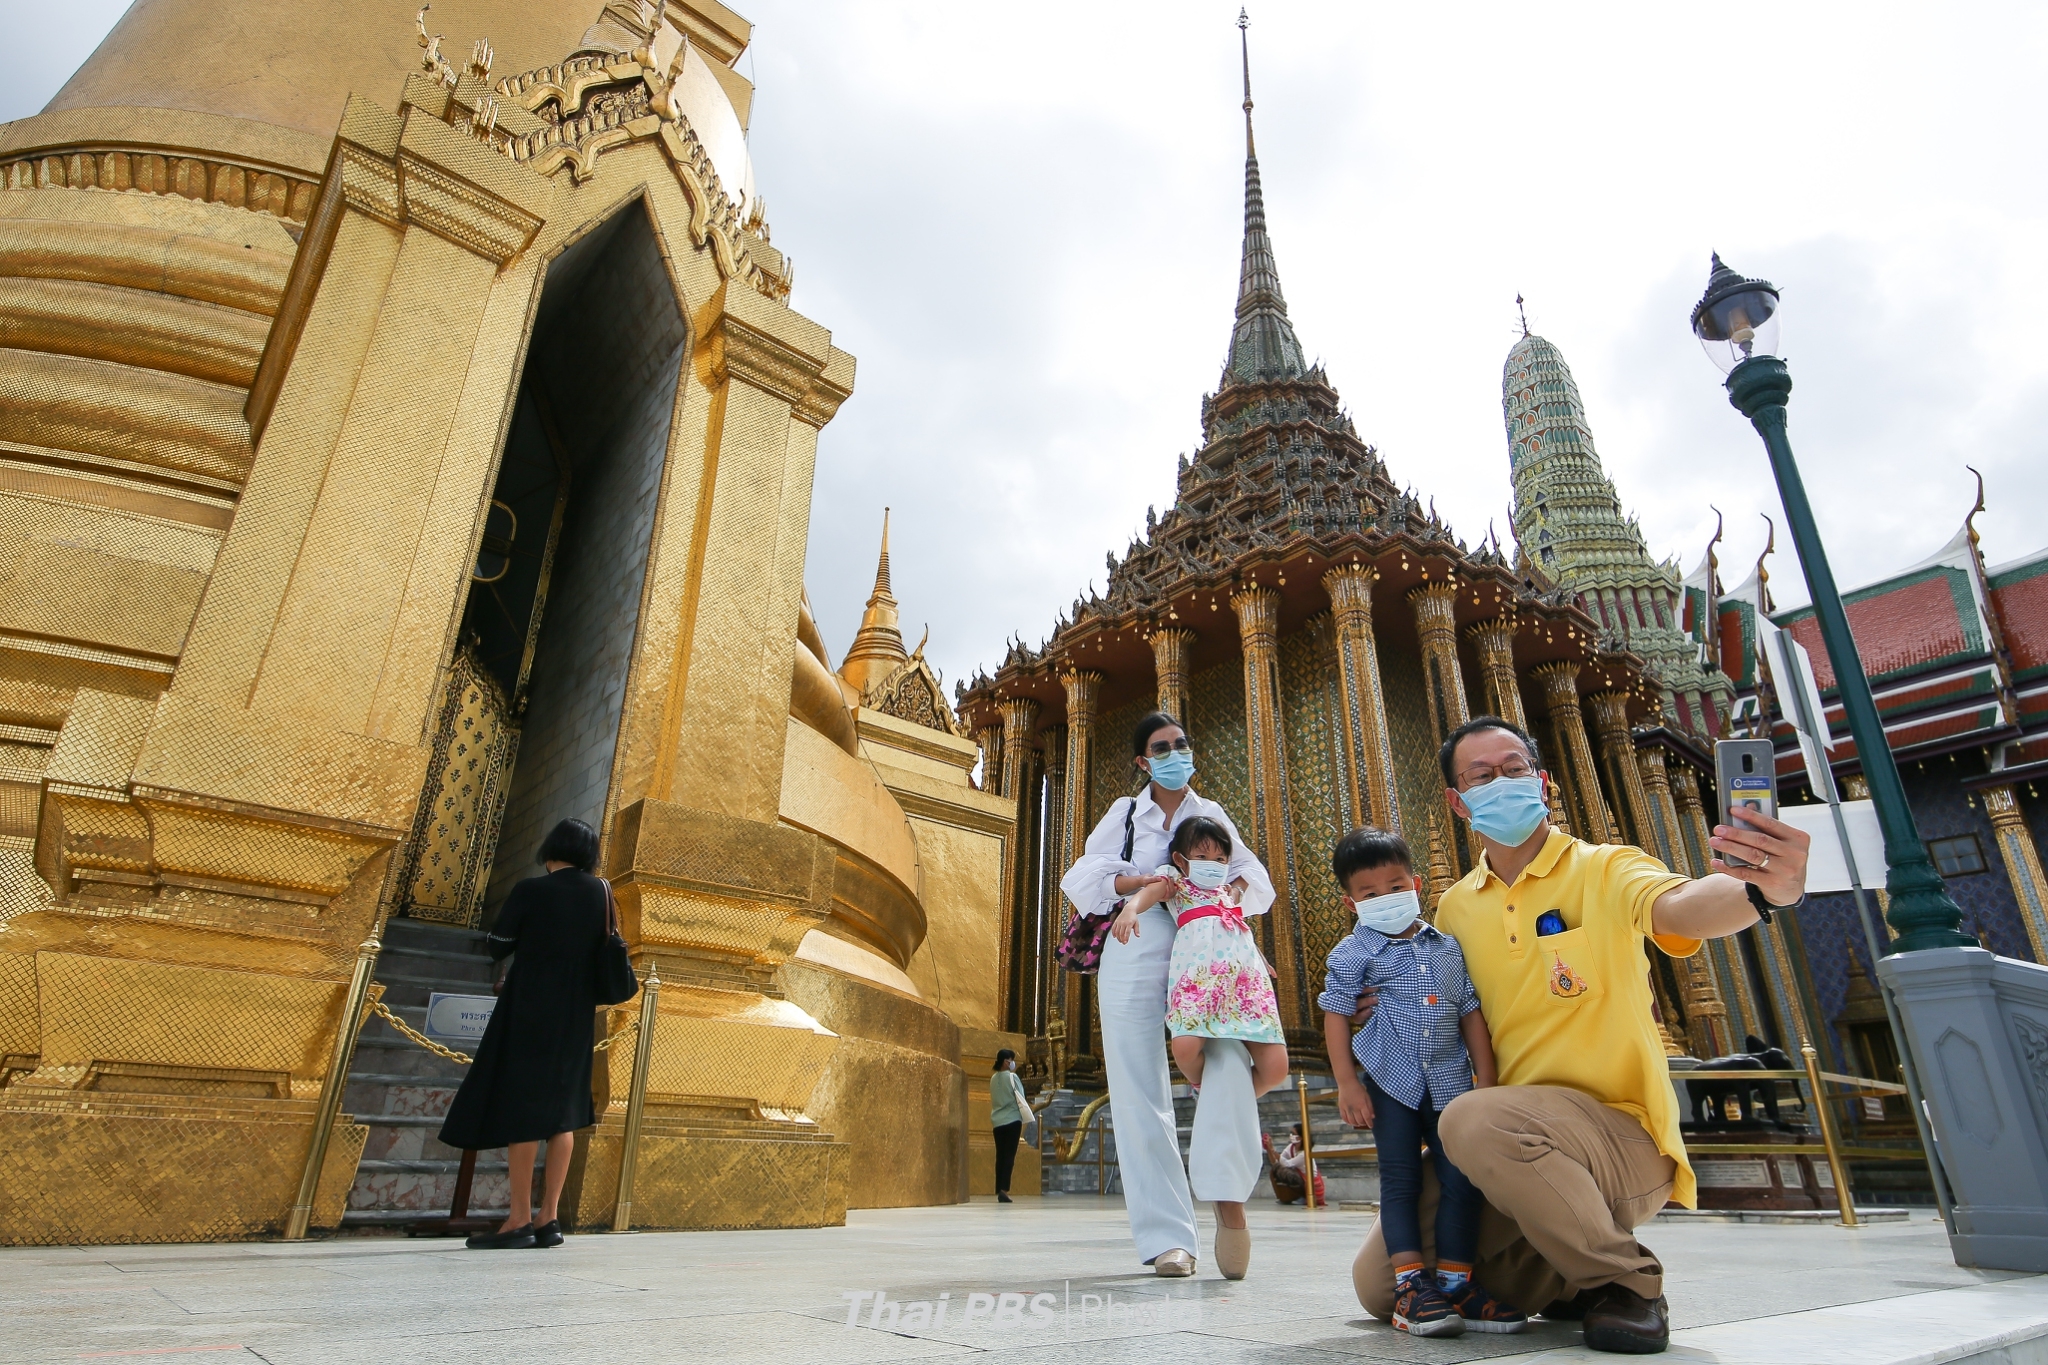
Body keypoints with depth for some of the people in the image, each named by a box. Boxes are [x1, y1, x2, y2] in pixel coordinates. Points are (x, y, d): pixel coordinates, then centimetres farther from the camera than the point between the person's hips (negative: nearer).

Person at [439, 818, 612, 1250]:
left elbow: (497, 947, -2)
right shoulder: (601, 892, 2)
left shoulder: (530, 890, -11)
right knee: (562, 1109, 10)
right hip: (577, 1015, 5)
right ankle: (549, 1219, 10)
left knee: (520, 1106, 1)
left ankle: (519, 1220, 1)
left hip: (530, 1011, -5)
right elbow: (608, 948, 10)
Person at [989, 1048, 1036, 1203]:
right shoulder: (1012, 1077, -9)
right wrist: (1031, 1119, -5)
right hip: (1012, 1120, -5)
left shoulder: (993, 1079, 9)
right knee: (1009, 1155, -5)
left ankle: (999, 1191, 5)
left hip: (997, 1121, 6)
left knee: (1000, 1155, 7)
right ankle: (1004, 1190, -13)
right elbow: (1020, 1099, -10)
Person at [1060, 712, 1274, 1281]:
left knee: (1229, 1055, -29)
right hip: (1134, 956, 0)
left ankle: (1227, 1193, -26)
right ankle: (1167, 1237, 3)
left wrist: (1233, 885, -12)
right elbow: (1080, 878, 3)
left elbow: (1256, 877, 12)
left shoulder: (1212, 815, 18)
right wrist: (1137, 882, -16)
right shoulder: (1124, 814, 13)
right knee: (1141, 1095, -3)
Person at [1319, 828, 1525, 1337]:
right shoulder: (1354, 952, -3)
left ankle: (1455, 1284, 14)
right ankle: (1411, 1287, 4)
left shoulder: (1448, 948, 8)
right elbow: (1335, 1014, -4)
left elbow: (1472, 1014, 10)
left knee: (1461, 1180, 3)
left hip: (1449, 1081, 4)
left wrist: (1486, 1082, 4)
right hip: (1391, 1082, -3)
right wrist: (1346, 1083, -10)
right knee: (1401, 1180, -1)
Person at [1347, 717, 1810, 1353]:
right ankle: (1568, 1285, 20)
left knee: (1476, 1120, -38)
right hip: (1514, 1155, 6)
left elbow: (1681, 906, -31)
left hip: (1622, 1137, -5)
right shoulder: (1455, 907, 6)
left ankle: (1627, 1283, -10)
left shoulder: (1604, 870, -8)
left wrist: (1762, 891, -54)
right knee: (1380, 1283, 1)